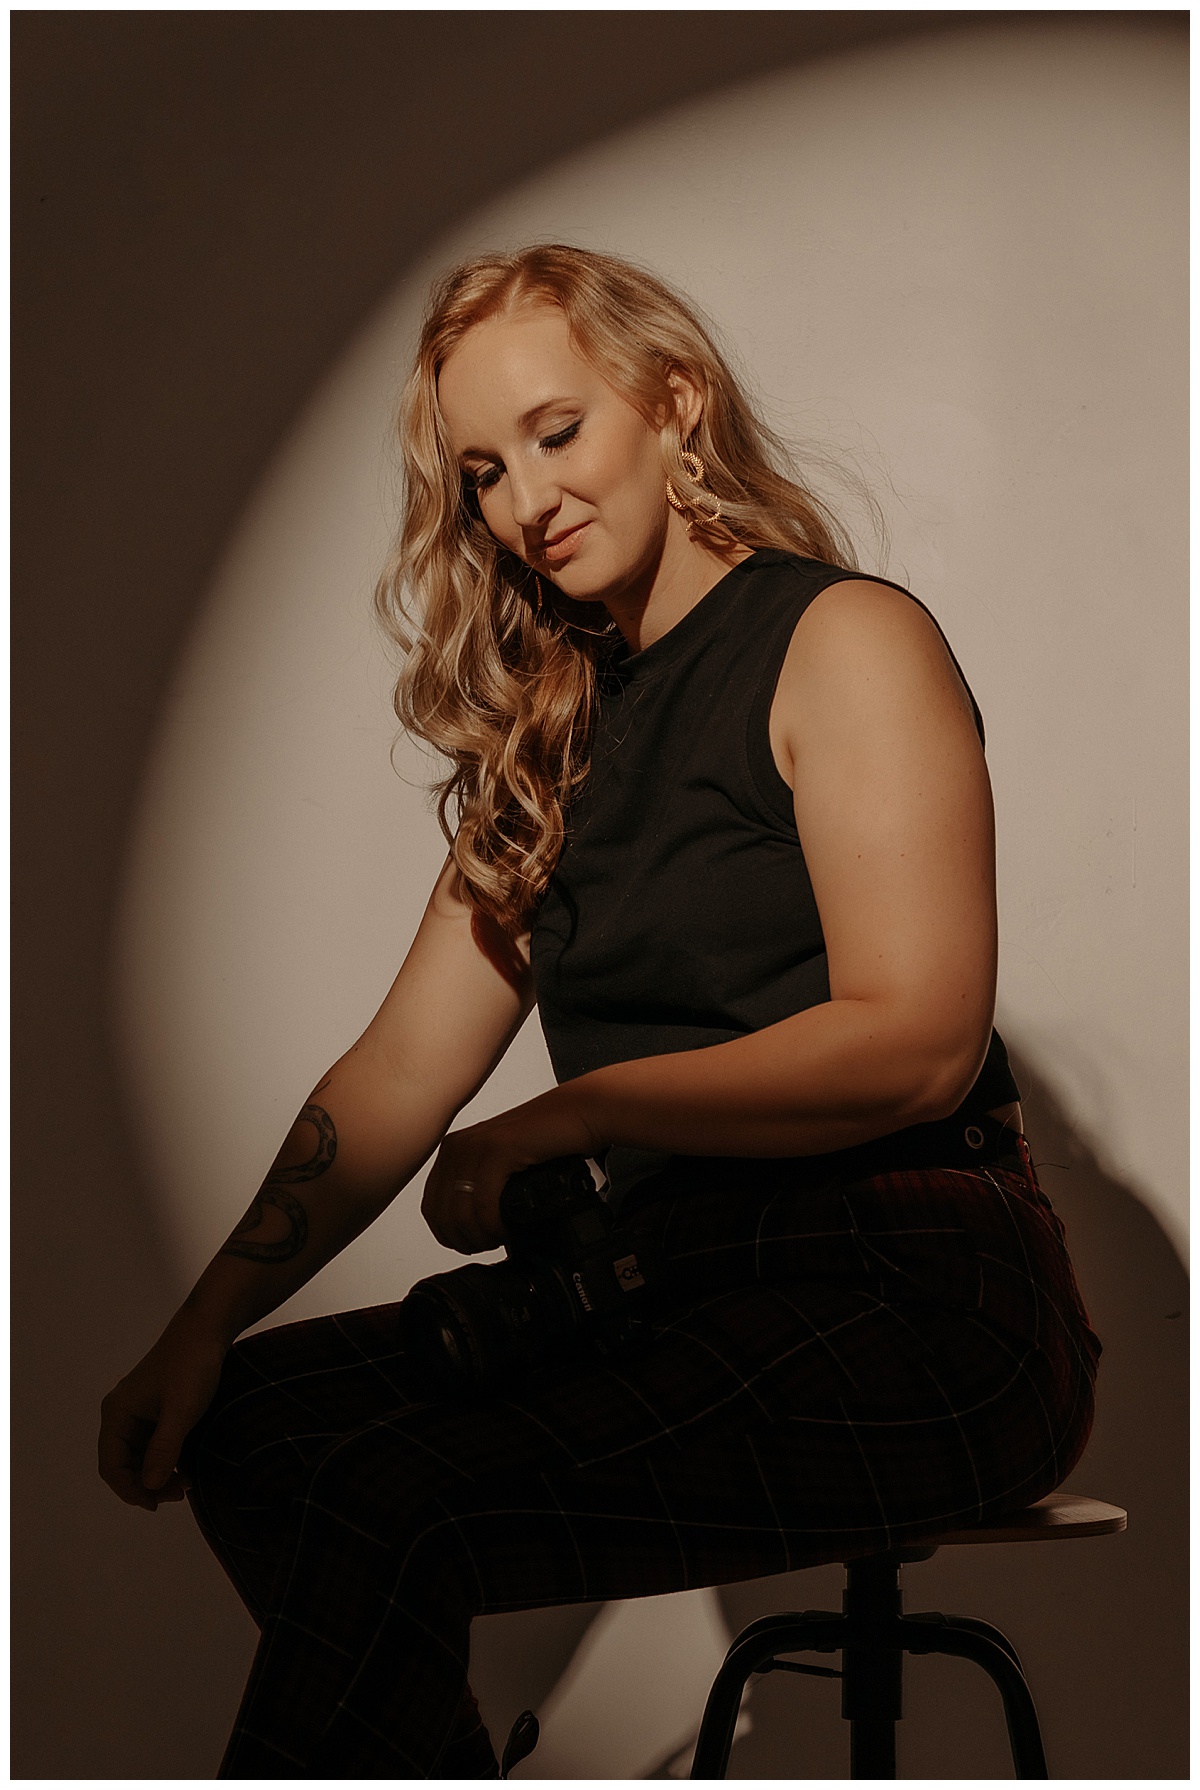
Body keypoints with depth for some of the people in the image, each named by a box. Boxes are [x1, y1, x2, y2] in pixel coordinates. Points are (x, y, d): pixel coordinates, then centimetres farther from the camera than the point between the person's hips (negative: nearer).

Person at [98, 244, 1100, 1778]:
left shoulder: (844, 640, -2)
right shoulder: (551, 733, 19)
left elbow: (917, 1043, -13)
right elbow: (403, 1071, 12)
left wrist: (577, 1118, -15)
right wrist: (207, 1321, 0)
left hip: (917, 1292, -7)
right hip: (683, 1281, 7)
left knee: (392, 1506, -26)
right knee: (250, 1423, -13)